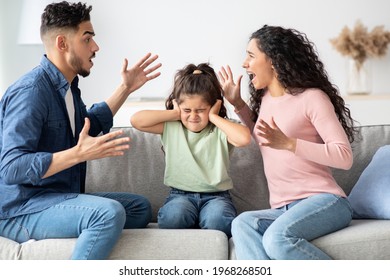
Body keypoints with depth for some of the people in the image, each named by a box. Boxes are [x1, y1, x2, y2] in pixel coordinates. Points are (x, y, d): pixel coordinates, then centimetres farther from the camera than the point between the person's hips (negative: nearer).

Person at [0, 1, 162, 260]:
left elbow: (91, 126, 29)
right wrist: (79, 154, -35)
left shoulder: (67, 85, 9)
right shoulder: (30, 91, -20)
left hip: (59, 196, 10)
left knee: (140, 207, 14)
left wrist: (126, 89, 23)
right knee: (110, 212, -32)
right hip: (21, 210, -10)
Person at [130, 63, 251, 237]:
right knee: (172, 216, -34)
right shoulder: (170, 128, 7)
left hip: (216, 195, -1)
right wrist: (175, 114, -1)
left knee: (218, 219, -36)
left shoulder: (220, 131, 2)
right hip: (180, 195, 1)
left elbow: (244, 138, -22)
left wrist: (214, 117, -9)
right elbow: (136, 120, -6)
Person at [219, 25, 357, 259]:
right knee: (243, 223, -28)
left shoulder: (312, 98, -4)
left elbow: (344, 156, -12)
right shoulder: (265, 98, 17)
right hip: (284, 209, 6)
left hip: (324, 201, -6)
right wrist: (238, 104, 26)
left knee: (278, 238, -37)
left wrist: (288, 143, -20)